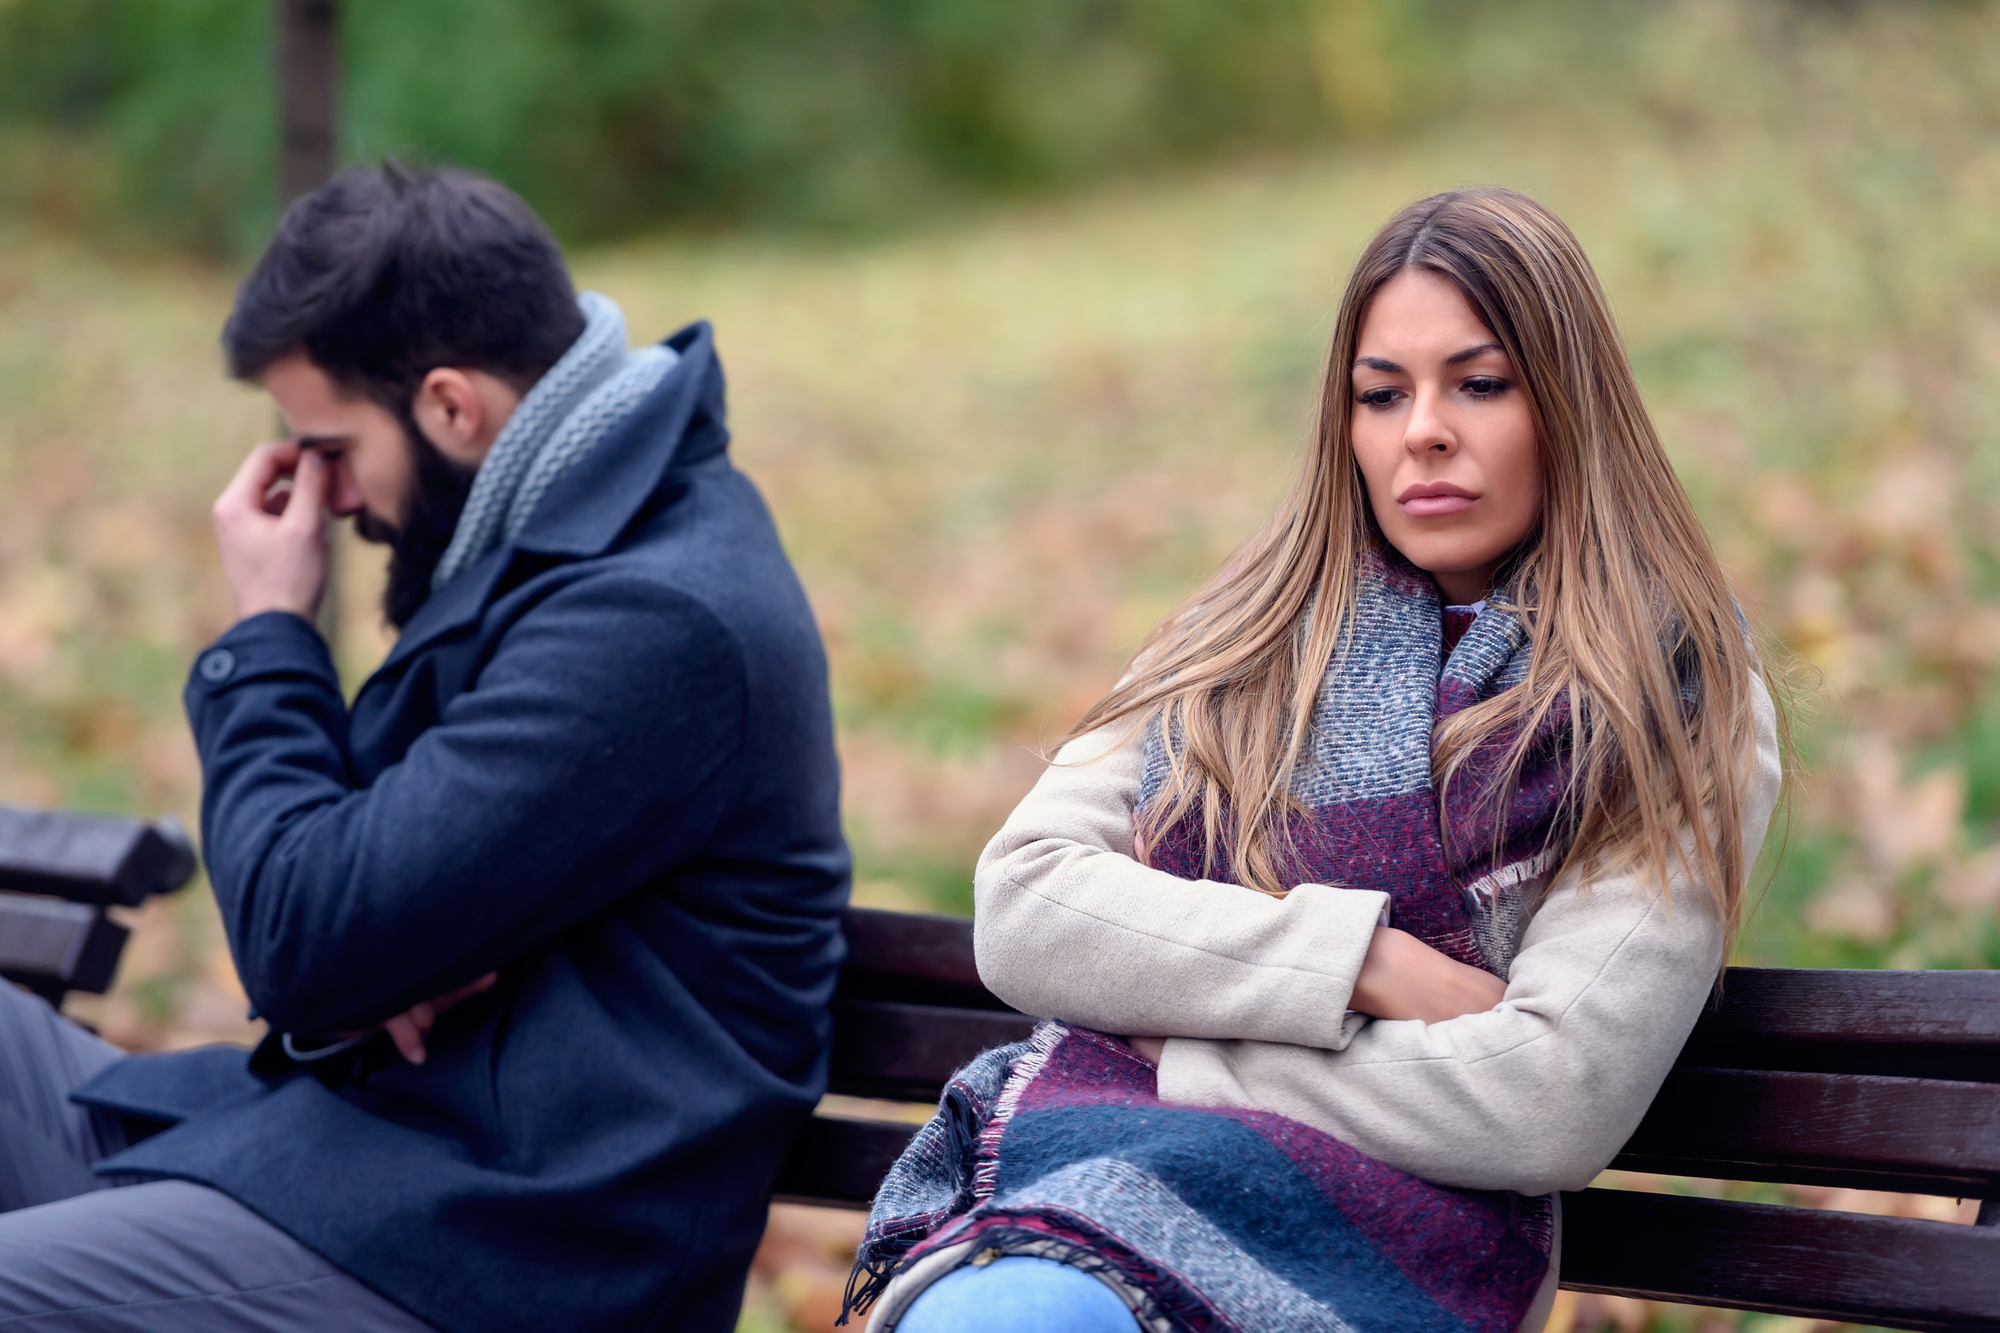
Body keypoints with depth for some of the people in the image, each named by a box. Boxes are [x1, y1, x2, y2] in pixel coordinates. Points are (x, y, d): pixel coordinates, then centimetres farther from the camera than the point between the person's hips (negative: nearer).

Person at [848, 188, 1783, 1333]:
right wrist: (1362, 960, -6)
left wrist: (1175, 1054, -2)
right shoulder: (1257, 636, 18)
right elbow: (1023, 906, 6)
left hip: (1371, 1233, -3)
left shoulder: (1677, 716, 4)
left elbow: (1551, 1108, -8)